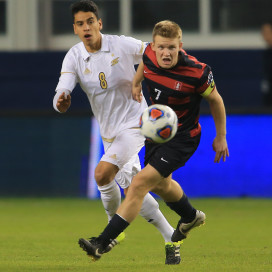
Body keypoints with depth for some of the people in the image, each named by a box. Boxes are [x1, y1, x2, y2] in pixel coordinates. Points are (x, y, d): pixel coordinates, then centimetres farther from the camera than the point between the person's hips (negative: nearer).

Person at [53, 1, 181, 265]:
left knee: (102, 174, -23)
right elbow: (62, 93, -19)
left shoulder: (124, 46, -14)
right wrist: (61, 102, -41)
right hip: (109, 132, 5)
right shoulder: (73, 58, -6)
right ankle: (171, 240, 20)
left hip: (134, 123, -5)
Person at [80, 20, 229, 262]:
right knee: (160, 184, 28)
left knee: (141, 183, -17)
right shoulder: (150, 56, -16)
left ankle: (102, 243, -15)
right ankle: (190, 217, 59)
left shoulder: (197, 72, -29)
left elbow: (215, 100, -10)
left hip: (182, 139, -7)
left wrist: (221, 137, -2)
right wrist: (136, 82, 18)